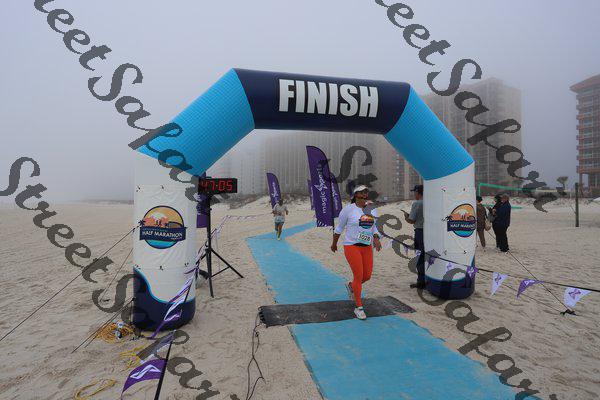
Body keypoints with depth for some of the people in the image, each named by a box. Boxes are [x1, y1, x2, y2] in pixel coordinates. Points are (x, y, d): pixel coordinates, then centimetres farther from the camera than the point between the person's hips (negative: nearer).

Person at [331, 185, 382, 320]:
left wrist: (376, 239, -5)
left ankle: (350, 286, 41)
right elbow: (339, 227, 2)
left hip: (367, 247, 6)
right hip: (352, 246, -6)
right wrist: (334, 243, 10)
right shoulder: (348, 209, -8)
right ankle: (358, 308, 12)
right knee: (358, 276, -6)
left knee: (367, 276, 8)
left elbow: (373, 228, 15)